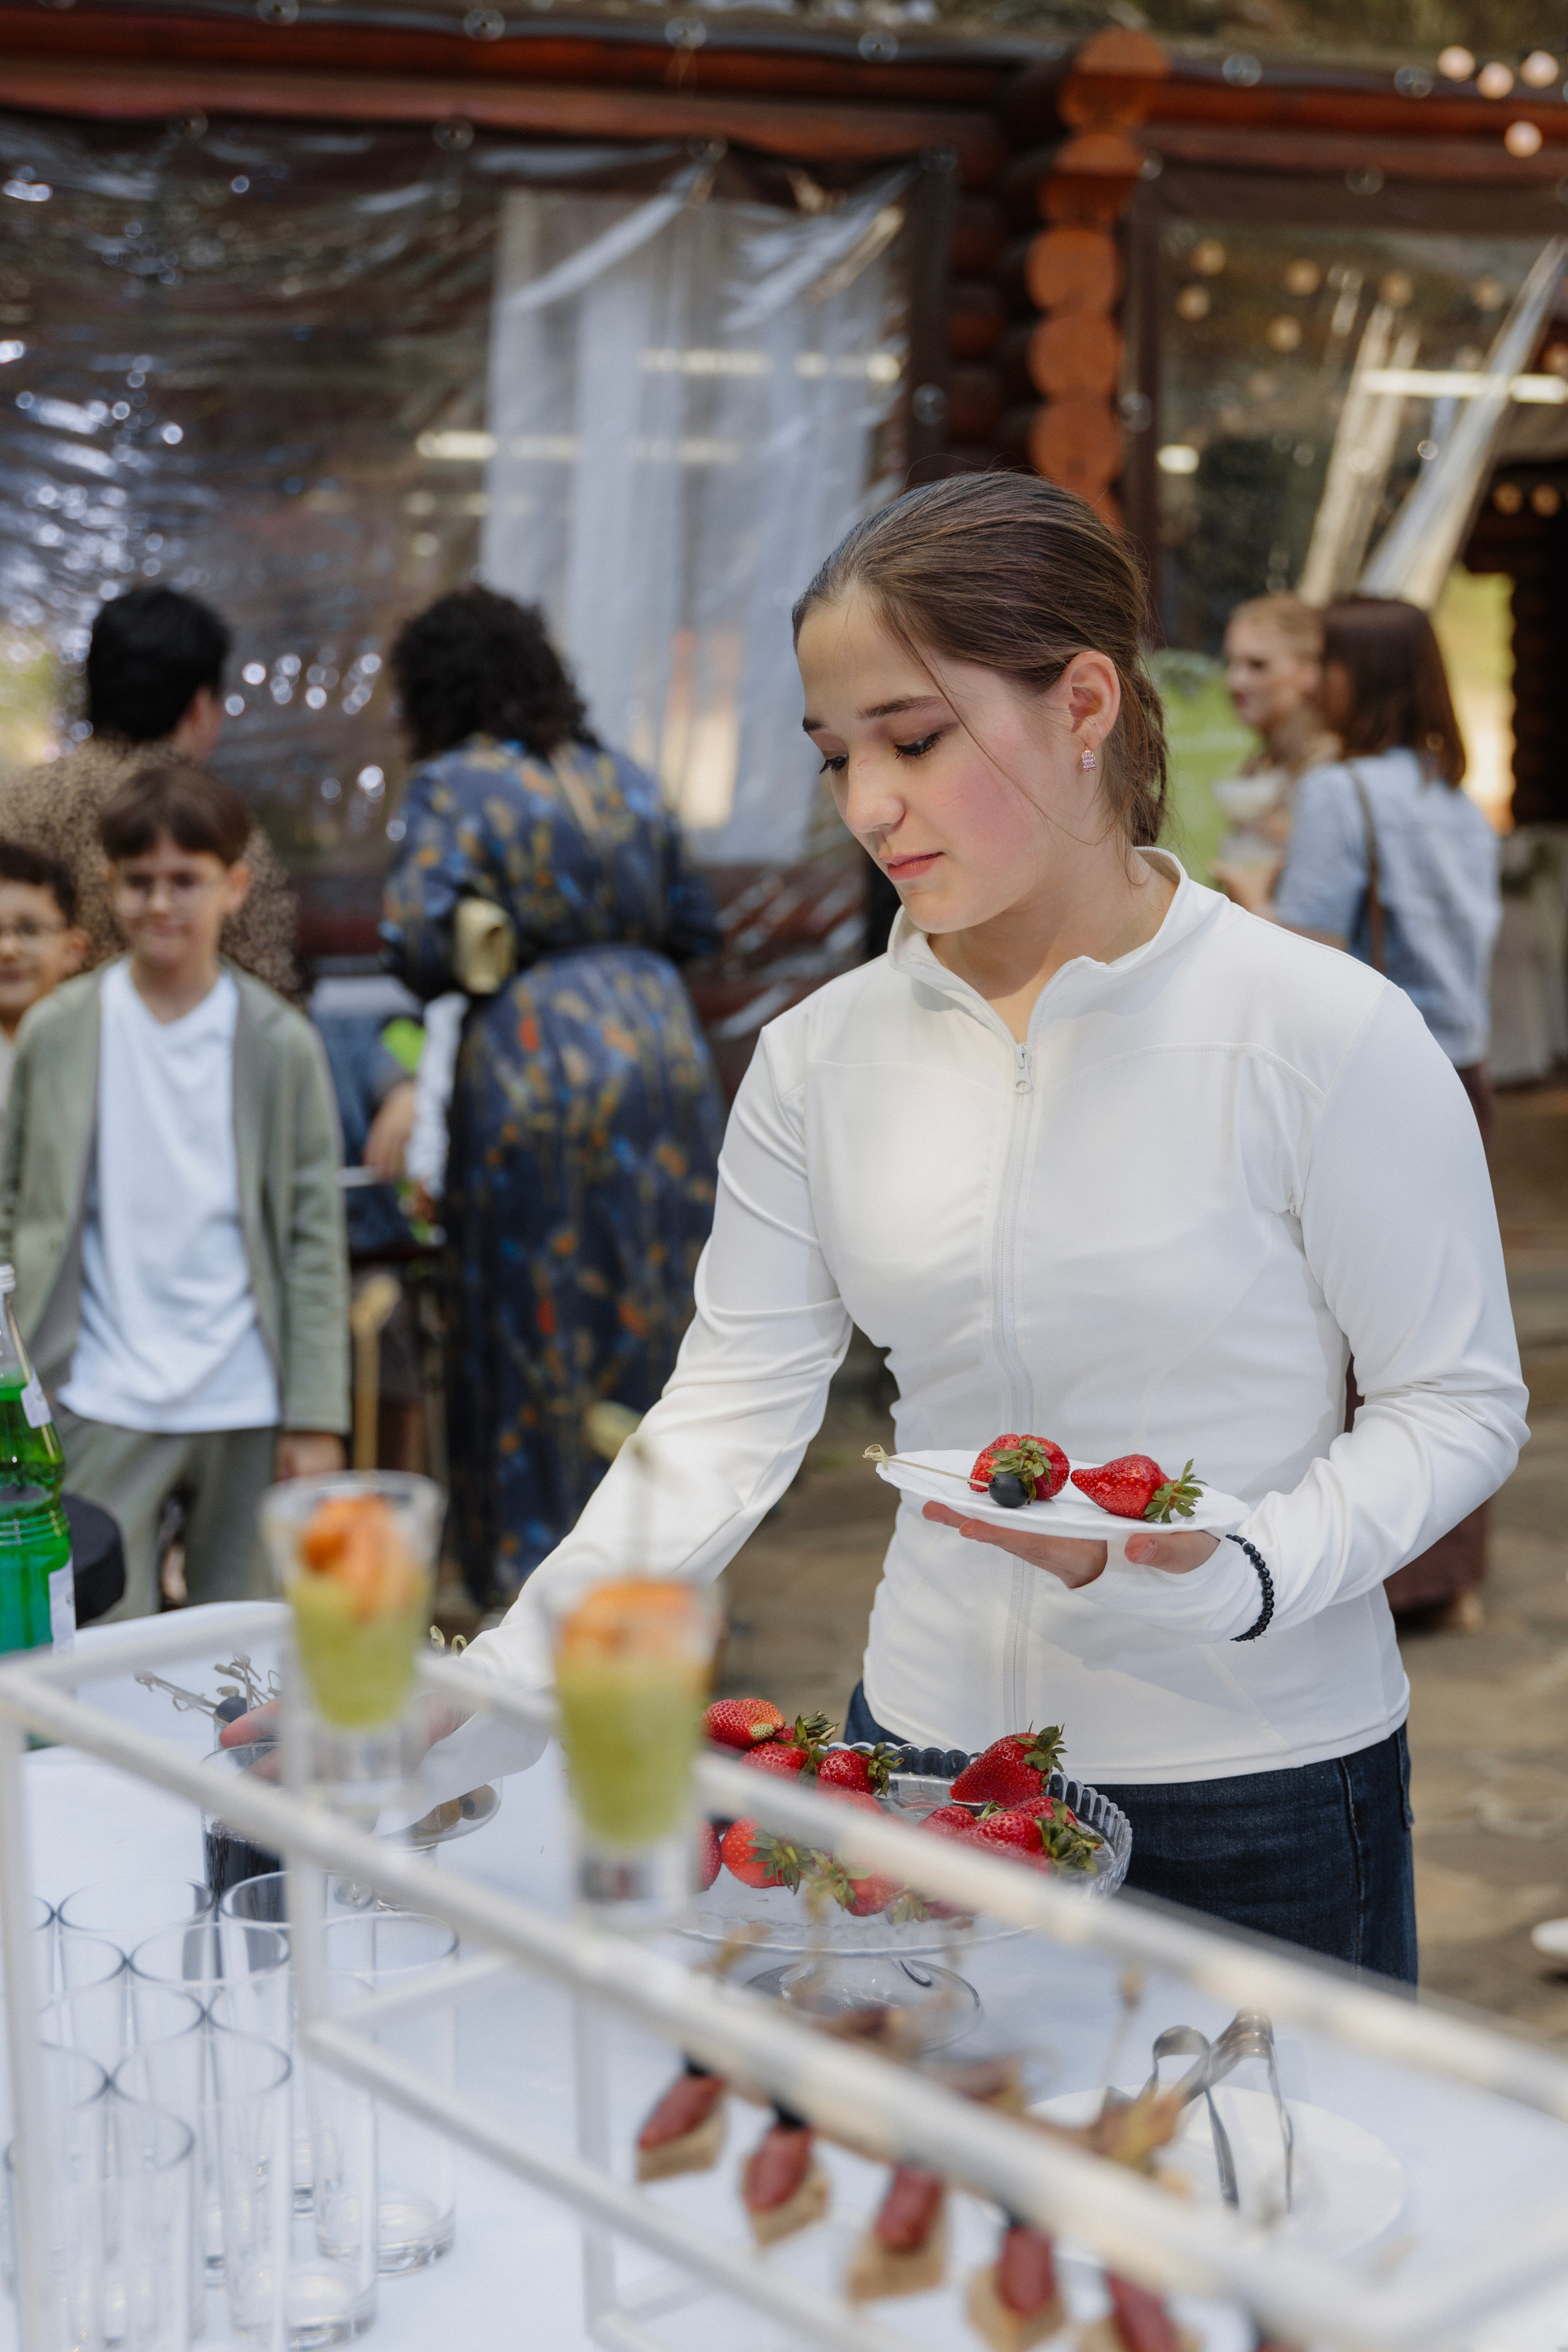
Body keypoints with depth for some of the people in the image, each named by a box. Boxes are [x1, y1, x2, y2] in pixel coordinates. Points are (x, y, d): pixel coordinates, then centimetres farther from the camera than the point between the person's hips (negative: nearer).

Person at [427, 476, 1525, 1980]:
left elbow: (1458, 1404, -8)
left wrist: (1236, 1579, -25)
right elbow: (725, 1418, 1)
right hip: (927, 1739, 3)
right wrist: (495, 1690, -8)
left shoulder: (1320, 1033, -13)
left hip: (1254, 1787, -3)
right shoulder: (818, 1058, 0)